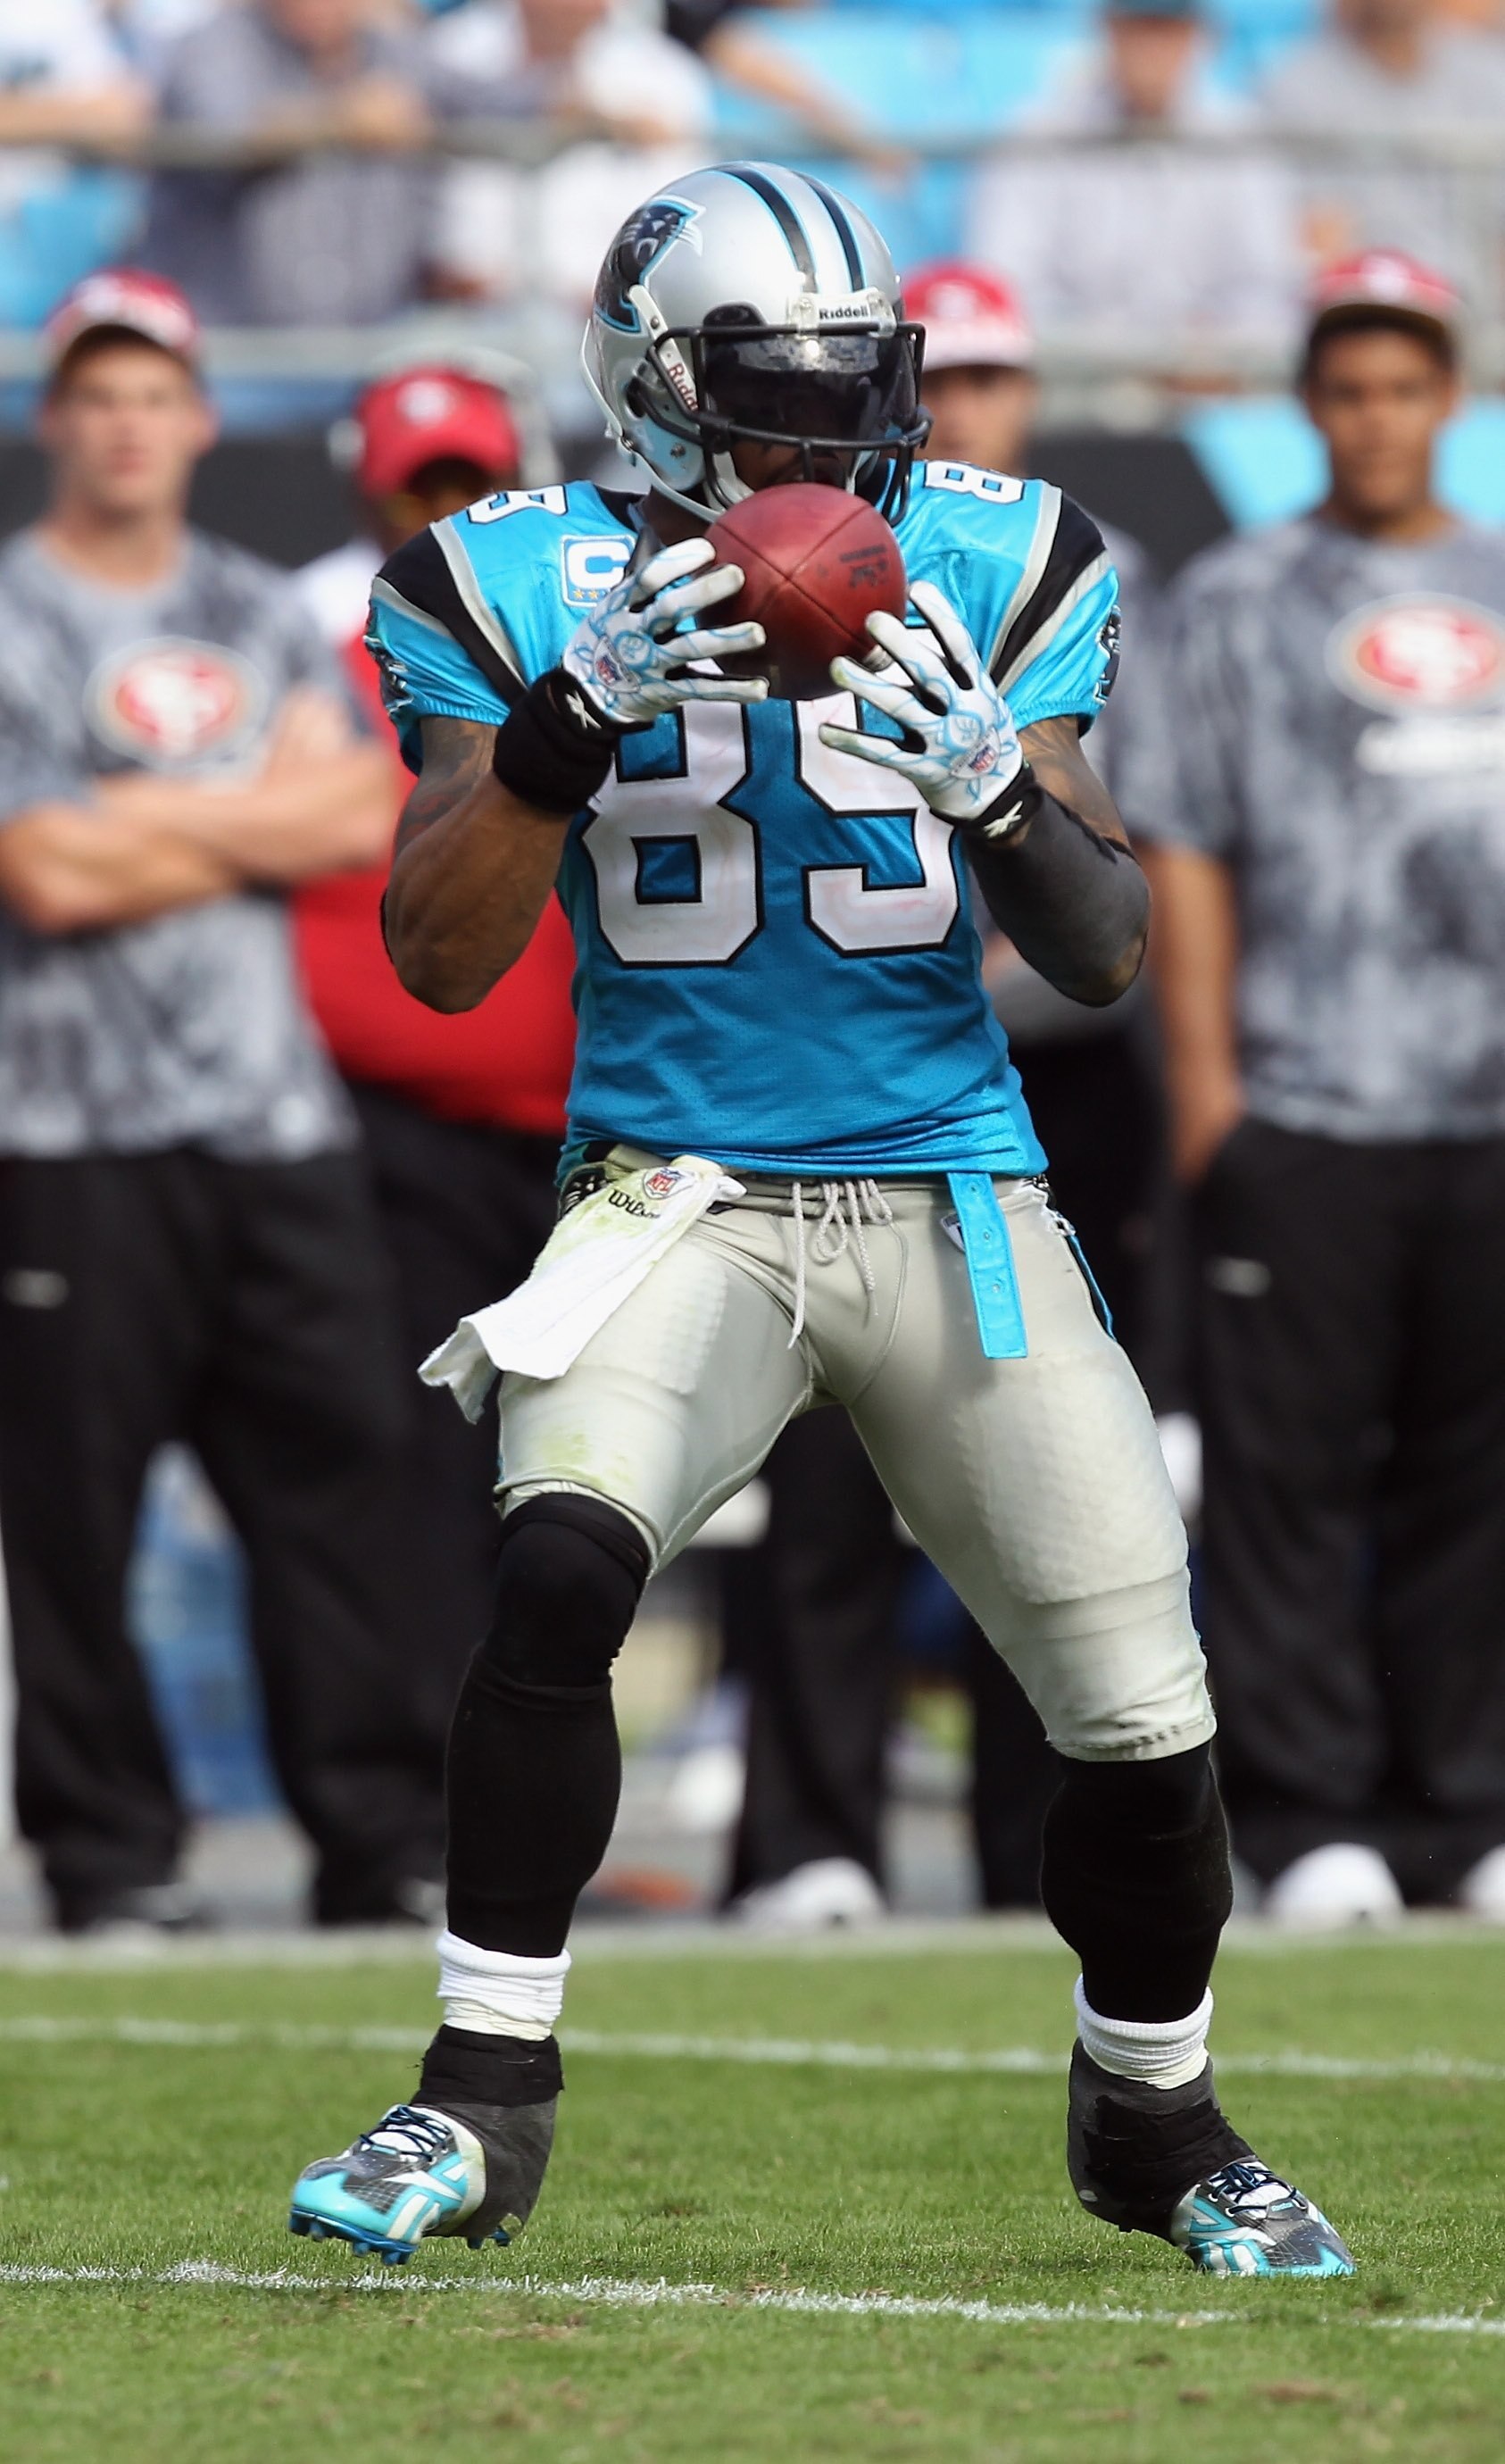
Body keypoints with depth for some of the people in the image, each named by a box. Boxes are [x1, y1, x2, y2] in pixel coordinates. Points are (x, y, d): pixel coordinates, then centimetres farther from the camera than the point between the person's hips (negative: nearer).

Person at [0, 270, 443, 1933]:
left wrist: (141, 818, -6)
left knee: (340, 1470, 0)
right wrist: (257, 822, -2)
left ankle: (383, 1841, 3)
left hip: (279, 1126, 4)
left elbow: (361, 816, 1)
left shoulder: (265, 617, 16)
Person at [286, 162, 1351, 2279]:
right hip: (682, 1200, -2)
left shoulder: (987, 572, 1)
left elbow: (1107, 961, -1)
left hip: (953, 1199, 2)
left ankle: (1154, 2121, 28)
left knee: (1146, 1724, 0)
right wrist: (578, 713, -23)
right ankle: (482, 2101, -17)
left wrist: (998, 789, -22)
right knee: (562, 1564, -29)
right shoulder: (535, 587, -2)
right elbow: (440, 956, -8)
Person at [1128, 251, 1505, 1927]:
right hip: (1302, 1104, -3)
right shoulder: (1237, 599, 6)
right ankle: (1308, 1819, -3)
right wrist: (1203, 1078, -8)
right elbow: (1185, 845, 1)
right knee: (1291, 1466, -6)